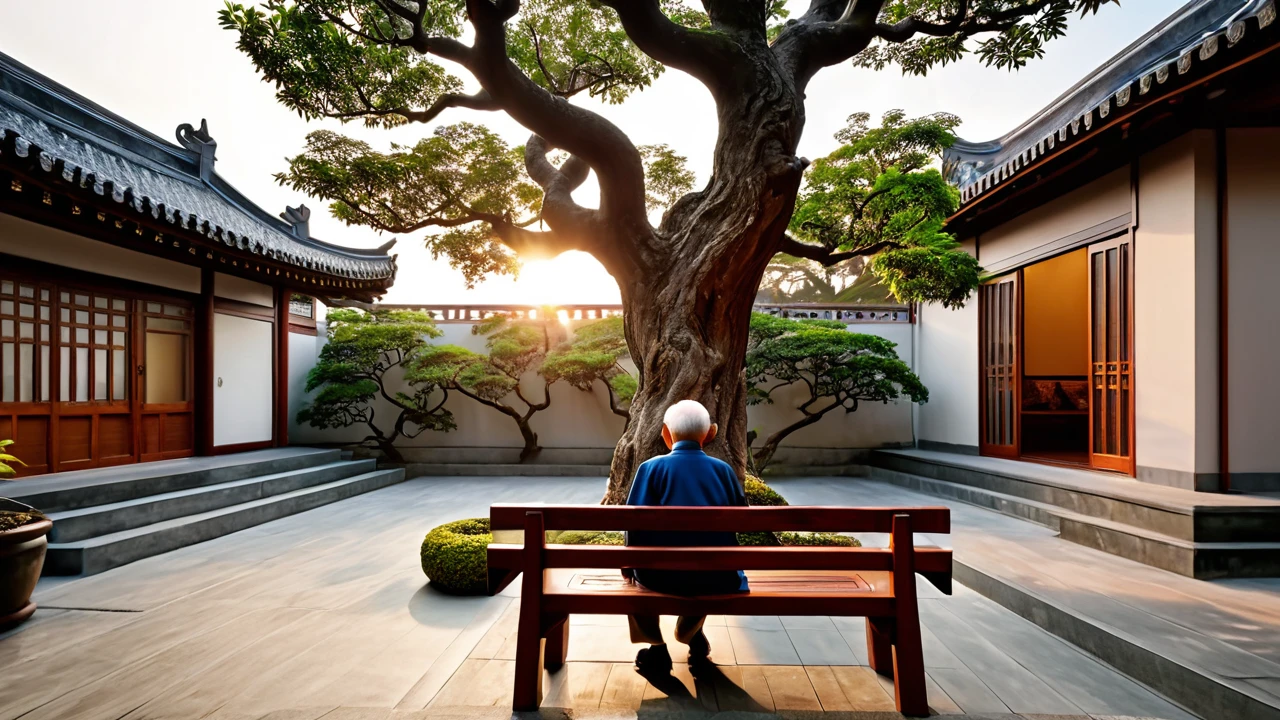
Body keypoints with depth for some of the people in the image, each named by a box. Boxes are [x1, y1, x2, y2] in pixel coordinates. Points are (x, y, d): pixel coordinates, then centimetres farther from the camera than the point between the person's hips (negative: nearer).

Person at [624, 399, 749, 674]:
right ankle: (691, 634, 48)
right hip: (718, 576, 3)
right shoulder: (724, 469, 5)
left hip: (664, 574, -3)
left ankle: (656, 648, 28)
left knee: (636, 571, 30)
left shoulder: (652, 467, -2)